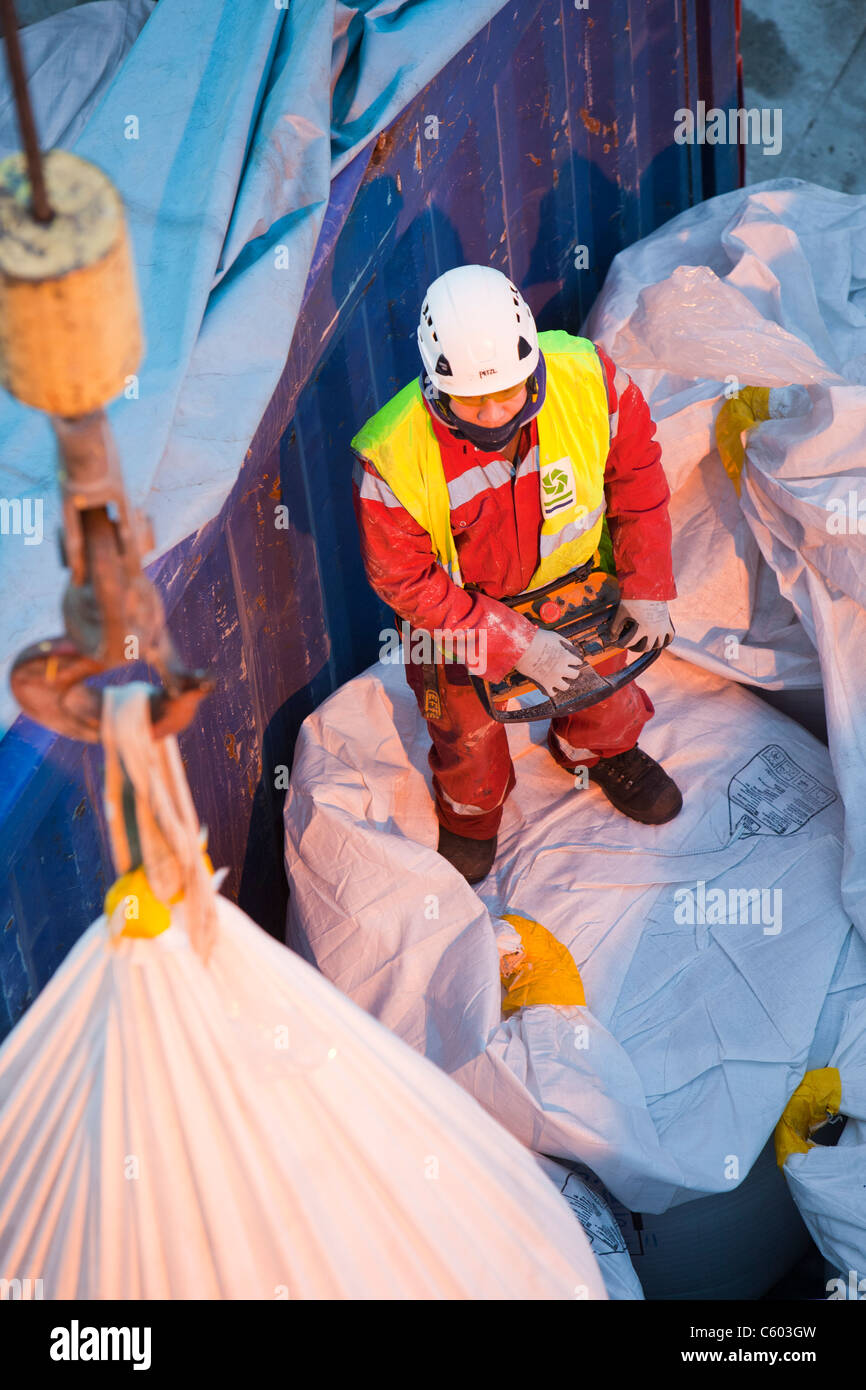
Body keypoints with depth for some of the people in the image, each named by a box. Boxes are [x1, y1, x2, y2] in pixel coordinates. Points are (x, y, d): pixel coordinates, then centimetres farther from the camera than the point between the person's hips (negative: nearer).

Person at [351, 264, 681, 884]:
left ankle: (602, 749, 62)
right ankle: (470, 809, 54)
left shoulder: (589, 380, -31)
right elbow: (403, 580, -24)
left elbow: (636, 473, -11)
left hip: (571, 571, 2)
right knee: (467, 725, 18)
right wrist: (517, 645, -25)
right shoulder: (392, 459, -38)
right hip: (457, 601, -2)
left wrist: (647, 588, -9)